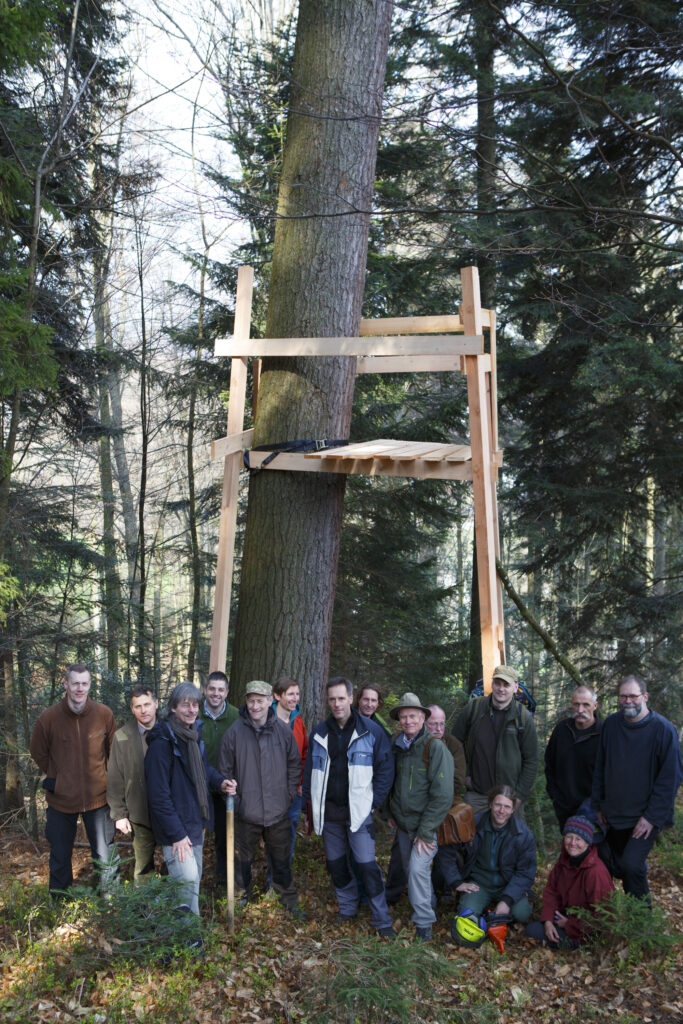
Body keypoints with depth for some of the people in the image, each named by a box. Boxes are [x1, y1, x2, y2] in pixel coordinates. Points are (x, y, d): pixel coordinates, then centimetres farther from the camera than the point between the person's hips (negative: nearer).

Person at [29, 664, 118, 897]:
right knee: (60, 854, 16)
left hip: (97, 797, 0)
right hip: (61, 799, 0)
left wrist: (103, 778, 6)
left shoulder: (103, 714, -8)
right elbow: (38, 752, 5)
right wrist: (54, 778, 3)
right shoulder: (49, 717, -11)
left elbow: (113, 750, 8)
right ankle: (59, 901, 36)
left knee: (104, 853, 7)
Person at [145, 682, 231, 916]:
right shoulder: (163, 741, -20)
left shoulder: (194, 735, 7)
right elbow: (159, 795, -21)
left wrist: (219, 782, 0)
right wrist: (176, 834, -21)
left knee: (194, 881, 18)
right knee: (188, 883, -12)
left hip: (196, 824, 9)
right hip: (176, 829, -9)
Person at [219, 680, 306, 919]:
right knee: (243, 860, 13)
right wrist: (230, 790, -10)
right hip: (246, 812, -1)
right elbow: (224, 770, 1)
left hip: (278, 811, 1)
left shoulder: (283, 730, -3)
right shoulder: (234, 732, -9)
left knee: (281, 860, 15)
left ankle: (289, 902, 31)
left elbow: (294, 765, 9)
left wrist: (288, 795, 3)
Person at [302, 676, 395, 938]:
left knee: (366, 865, -8)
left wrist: (374, 801, -7)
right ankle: (347, 908, 31)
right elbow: (310, 768, 15)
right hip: (328, 811, 4)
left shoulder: (371, 730, -5)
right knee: (335, 863, 12)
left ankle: (381, 920, 4)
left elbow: (385, 768, -2)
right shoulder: (319, 732, 6)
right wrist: (311, 798, 7)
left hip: (358, 810, -4)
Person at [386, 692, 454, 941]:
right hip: (403, 823, 6)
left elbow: (442, 796, -18)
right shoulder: (397, 746, 3)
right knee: (409, 869, 13)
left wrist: (425, 831, -17)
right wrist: (391, 813, 13)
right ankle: (426, 904, 33)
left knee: (418, 868, -14)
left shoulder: (436, 747, -17)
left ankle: (424, 923, -1)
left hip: (426, 823, -6)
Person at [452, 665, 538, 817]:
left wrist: (520, 794, -5)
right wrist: (464, 775, 3)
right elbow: (456, 743, 8)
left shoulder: (524, 717, -4)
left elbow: (531, 760, 0)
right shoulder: (473, 708, -3)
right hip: (475, 795, 1)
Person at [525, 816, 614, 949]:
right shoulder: (564, 862, 0)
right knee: (531, 928, -4)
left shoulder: (596, 871, -25)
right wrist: (548, 920, -10)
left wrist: (570, 925, -15)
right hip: (568, 916, 8)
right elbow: (551, 891, 5)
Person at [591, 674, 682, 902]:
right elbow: (600, 769, 11)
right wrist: (598, 806, 9)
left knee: (631, 865, -16)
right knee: (619, 866, 13)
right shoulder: (610, 725, 2)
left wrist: (652, 816, -15)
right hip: (614, 815, 5)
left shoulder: (663, 729, -13)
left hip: (645, 817, -5)